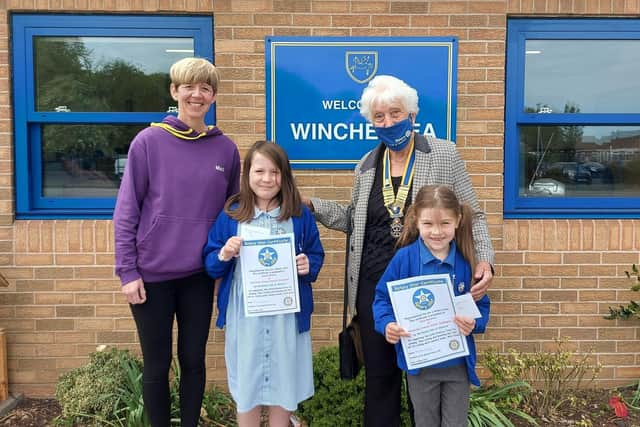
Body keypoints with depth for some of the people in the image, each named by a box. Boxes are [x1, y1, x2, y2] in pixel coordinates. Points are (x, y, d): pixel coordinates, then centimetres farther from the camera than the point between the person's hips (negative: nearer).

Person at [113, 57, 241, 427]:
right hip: (152, 275, -2)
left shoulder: (226, 149, 2)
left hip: (200, 275, 2)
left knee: (194, 361, 15)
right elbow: (126, 211, -5)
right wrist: (127, 271, -8)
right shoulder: (149, 142, -6)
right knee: (157, 366, 12)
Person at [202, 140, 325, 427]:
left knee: (283, 382, 13)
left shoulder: (300, 215, 0)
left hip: (287, 314, 0)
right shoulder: (231, 215, -1)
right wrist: (223, 256, -18)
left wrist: (308, 266, -14)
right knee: (246, 384, 12)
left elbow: (317, 256, 7)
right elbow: (210, 265, 3)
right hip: (244, 315, 0)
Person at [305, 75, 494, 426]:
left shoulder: (444, 155, -2)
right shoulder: (367, 166, 8)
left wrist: (484, 259, -12)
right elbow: (353, 219, 18)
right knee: (378, 374, 12)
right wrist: (310, 205, 7)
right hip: (375, 286, 3)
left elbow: (472, 215, 1)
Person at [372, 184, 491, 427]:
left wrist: (475, 323, -19)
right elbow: (382, 297, -7)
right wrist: (387, 324, -25)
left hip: (458, 362, 1)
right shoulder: (404, 258, -14)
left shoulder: (467, 261, -8)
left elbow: (482, 304, 1)